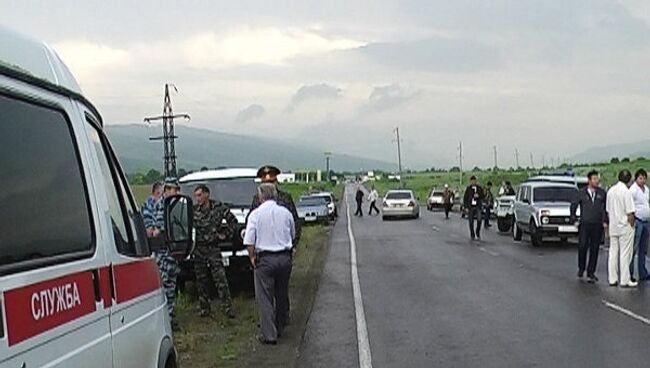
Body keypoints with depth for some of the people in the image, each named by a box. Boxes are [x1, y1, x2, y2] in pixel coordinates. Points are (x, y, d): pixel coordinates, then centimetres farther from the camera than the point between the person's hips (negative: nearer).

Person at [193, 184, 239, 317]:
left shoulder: (219, 208, -4)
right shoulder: (193, 210, -3)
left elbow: (233, 220, 7)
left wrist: (226, 234, 3)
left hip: (213, 248, -2)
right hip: (198, 249, 2)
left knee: (220, 278, -7)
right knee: (201, 280, 7)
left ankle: (228, 306, -3)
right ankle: (204, 308, 16)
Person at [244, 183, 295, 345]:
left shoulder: (256, 214, -6)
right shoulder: (286, 213, 5)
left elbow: (249, 241, -10)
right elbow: (292, 236, 17)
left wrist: (252, 257, 2)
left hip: (265, 259, -4)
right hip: (285, 257, 4)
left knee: (265, 297, 1)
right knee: (282, 295, 17)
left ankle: (269, 334, -2)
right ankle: (280, 327, 28)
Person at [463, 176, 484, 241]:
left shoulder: (479, 188, 7)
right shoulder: (468, 189, 5)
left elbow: (483, 197, 9)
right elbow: (465, 198, 5)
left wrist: (478, 196, -12)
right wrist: (466, 207, -2)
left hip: (478, 206, 0)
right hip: (470, 207, 0)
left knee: (479, 220, -17)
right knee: (471, 222, 0)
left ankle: (478, 233, 1)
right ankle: (472, 235, 9)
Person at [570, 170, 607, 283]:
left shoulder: (602, 193, 5)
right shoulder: (581, 193, 1)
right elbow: (573, 206, 9)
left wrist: (605, 221, 4)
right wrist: (574, 220, 4)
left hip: (597, 226, 1)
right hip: (584, 224, -1)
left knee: (594, 249, 2)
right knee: (582, 247, -5)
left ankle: (591, 273, 10)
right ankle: (581, 269, 16)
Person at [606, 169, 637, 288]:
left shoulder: (610, 191, 5)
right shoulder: (626, 192, -16)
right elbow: (630, 213, -17)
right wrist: (632, 225, -3)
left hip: (613, 227, 6)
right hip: (625, 227, -6)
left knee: (613, 253, 10)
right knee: (625, 254, -1)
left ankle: (612, 279, 12)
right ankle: (624, 281, 2)